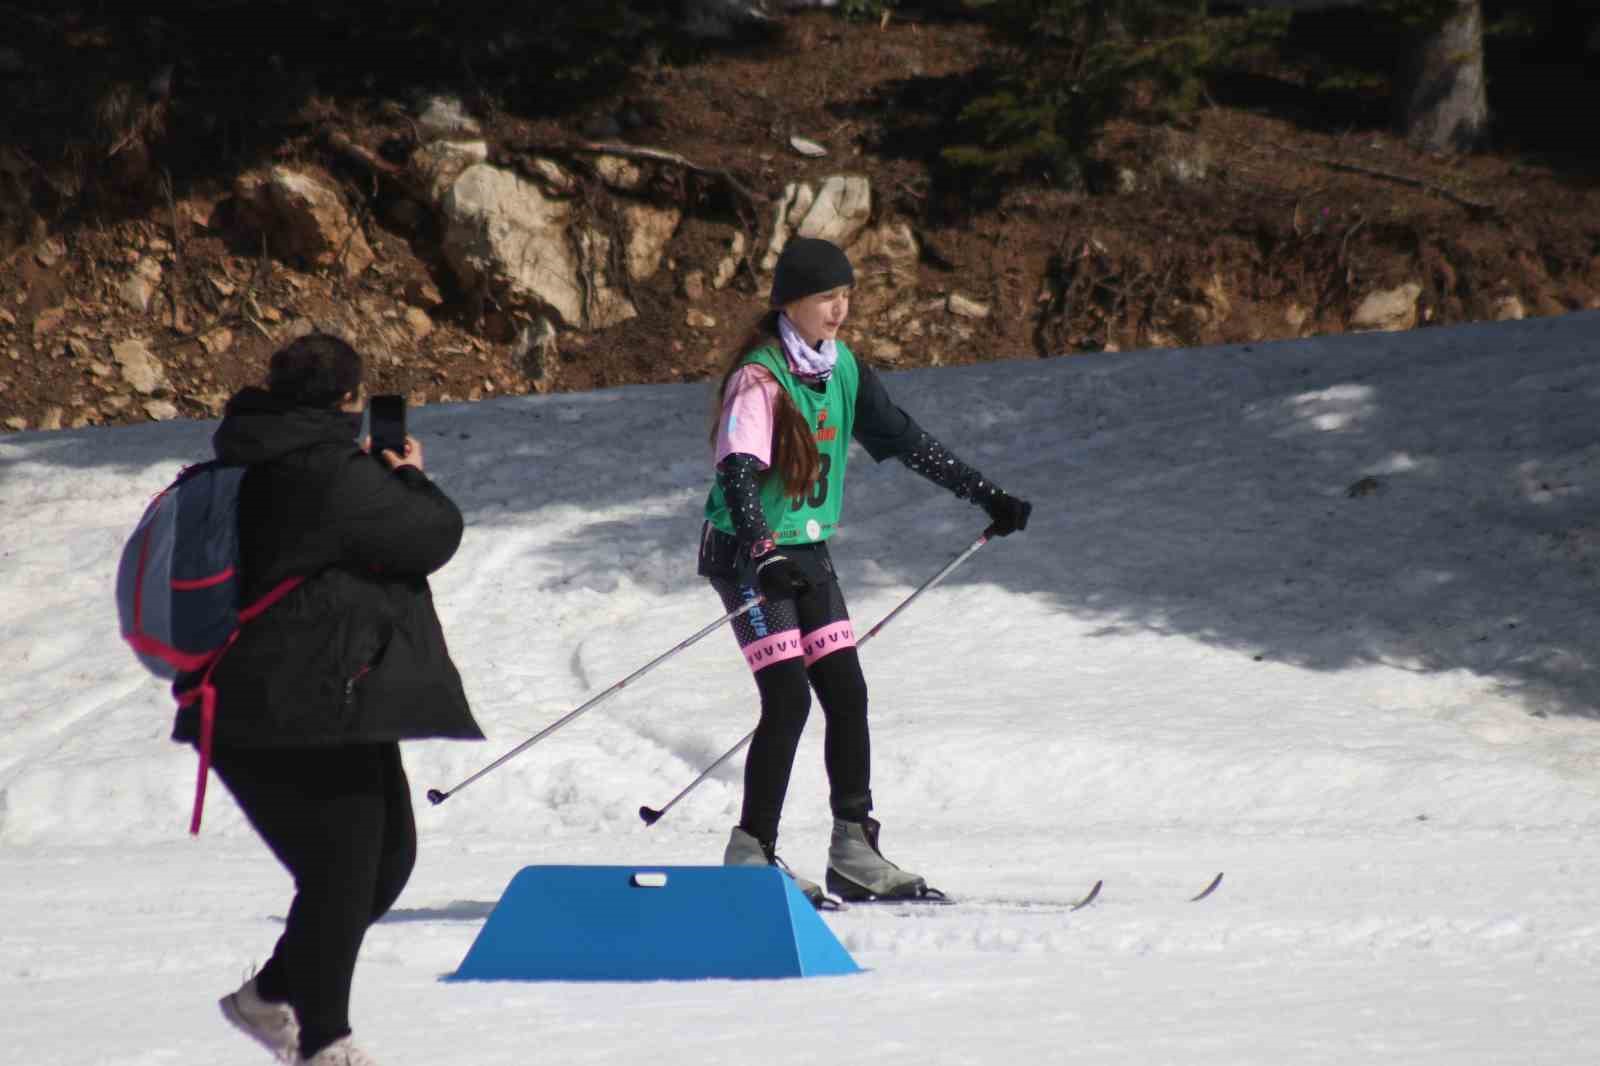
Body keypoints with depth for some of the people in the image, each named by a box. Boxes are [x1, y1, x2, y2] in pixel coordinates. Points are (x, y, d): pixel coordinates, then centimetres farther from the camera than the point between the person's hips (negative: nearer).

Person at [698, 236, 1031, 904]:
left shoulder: (841, 368, 5)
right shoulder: (759, 379, -19)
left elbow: (903, 440, 12)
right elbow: (737, 473, -31)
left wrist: (987, 496, 10)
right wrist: (763, 555, -47)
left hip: (806, 553, 7)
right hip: (748, 555, -7)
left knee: (846, 695, 1)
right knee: (788, 700, -14)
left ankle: (854, 853, 6)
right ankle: (750, 855, -6)